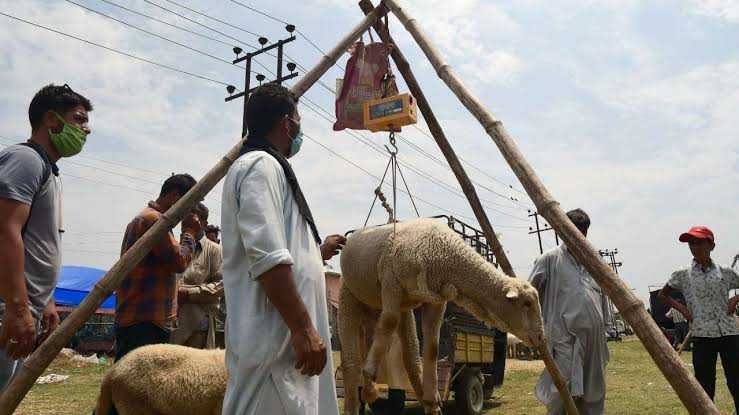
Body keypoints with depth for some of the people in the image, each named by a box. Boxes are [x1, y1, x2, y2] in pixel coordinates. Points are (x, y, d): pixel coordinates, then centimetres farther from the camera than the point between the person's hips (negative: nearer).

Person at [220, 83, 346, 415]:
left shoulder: (267, 167, 21)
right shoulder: (261, 166, -10)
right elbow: (268, 261, -21)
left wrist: (318, 252, 39)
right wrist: (303, 329, -20)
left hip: (284, 336, 10)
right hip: (277, 340, -10)